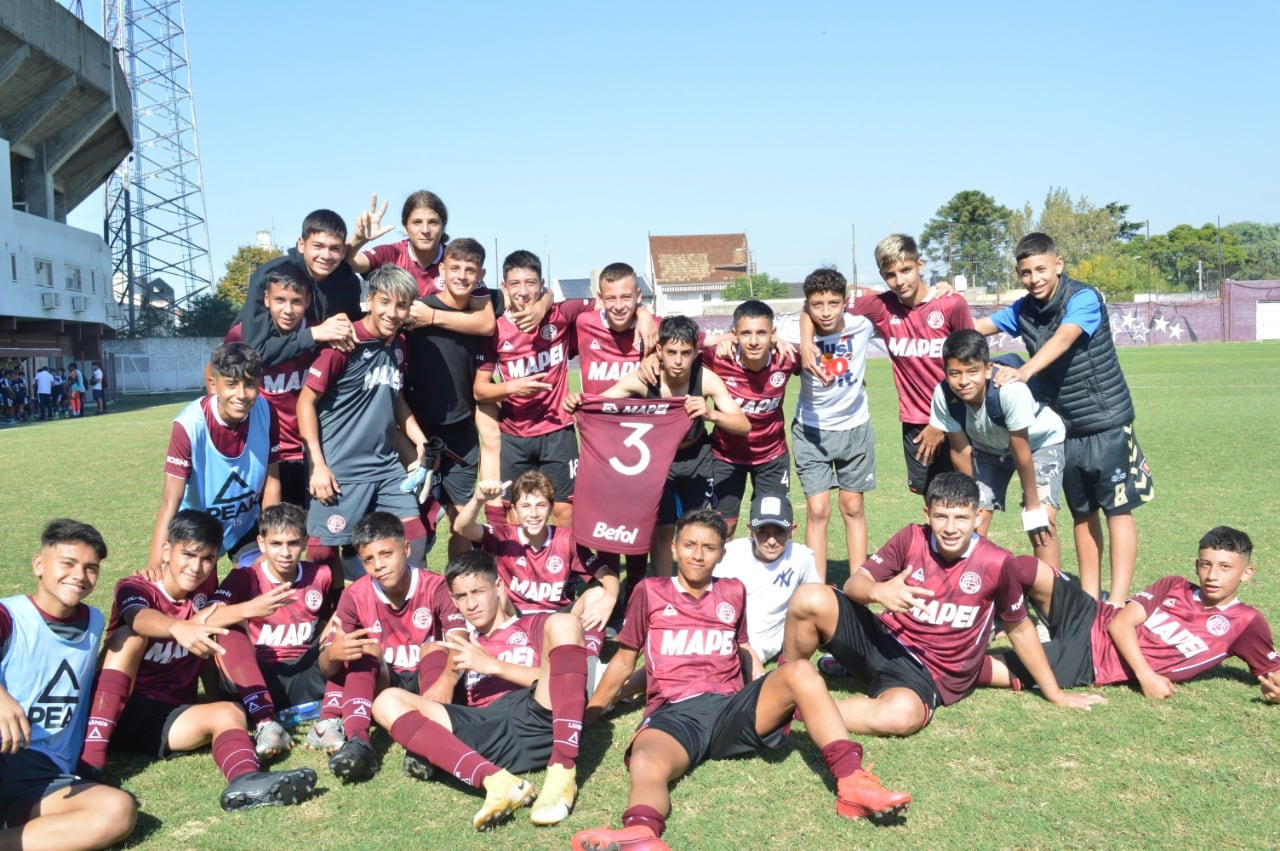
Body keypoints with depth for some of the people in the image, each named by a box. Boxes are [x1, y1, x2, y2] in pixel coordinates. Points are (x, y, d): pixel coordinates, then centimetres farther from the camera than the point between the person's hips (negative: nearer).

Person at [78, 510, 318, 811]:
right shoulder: (134, 588, -6)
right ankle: (90, 756, -37)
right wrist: (179, 628, -51)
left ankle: (246, 781, -57)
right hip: (115, 712, -4)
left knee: (228, 712, -23)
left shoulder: (201, 596, 12)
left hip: (167, 718, 4)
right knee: (131, 636, -25)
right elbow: (139, 618, -30)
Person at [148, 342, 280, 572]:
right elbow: (170, 501, -30)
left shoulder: (265, 413, -19)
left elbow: (271, 482, -8)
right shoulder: (190, 425, -29)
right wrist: (155, 566, -38)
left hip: (246, 526, 3)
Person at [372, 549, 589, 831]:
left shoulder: (537, 624, 23)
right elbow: (436, 704, 19)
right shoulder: (463, 643, 31)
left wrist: (492, 664, -1)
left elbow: (556, 679, 5)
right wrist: (451, 670, 1)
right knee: (388, 701, -12)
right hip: (486, 736, 3)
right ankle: (495, 780, -35)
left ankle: (562, 772, -34)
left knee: (564, 623, -21)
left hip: (538, 722, -2)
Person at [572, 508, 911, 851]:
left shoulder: (734, 592, 19)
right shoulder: (650, 592, 12)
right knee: (645, 766, -38)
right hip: (674, 714, -3)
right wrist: (584, 717, 19)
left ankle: (852, 783, -36)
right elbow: (624, 661, 18)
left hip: (732, 709, 3)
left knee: (800, 671, -25)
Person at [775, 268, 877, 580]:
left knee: (853, 506, 10)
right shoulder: (796, 332, -22)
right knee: (818, 509, -5)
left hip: (854, 428, 2)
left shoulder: (861, 325, -18)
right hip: (812, 430, -1)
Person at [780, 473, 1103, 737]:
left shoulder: (998, 564, -9)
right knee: (809, 599, -26)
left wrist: (1055, 693, 12)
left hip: (926, 674, -2)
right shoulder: (911, 539, -5)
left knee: (901, 715, -40)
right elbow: (855, 583, -5)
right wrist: (877, 591, -30)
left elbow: (1019, 629, 6)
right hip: (882, 640, 2)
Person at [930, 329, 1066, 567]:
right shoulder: (943, 396, -30)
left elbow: (1021, 451, -29)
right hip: (988, 446, 4)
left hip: (1040, 440, -3)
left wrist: (1033, 506, -18)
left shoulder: (1010, 389, -41)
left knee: (1041, 525, -16)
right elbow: (960, 450, -14)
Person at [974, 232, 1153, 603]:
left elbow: (1062, 340, -32)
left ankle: (1118, 602, -1)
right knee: (1082, 513, 12)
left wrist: (1025, 371, -49)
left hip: (1106, 420, -5)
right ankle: (1089, 596, 21)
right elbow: (977, 327, 11)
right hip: (1064, 427, 6)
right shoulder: (1023, 310, 3)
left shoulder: (1083, 298, -15)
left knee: (1118, 509, -3)